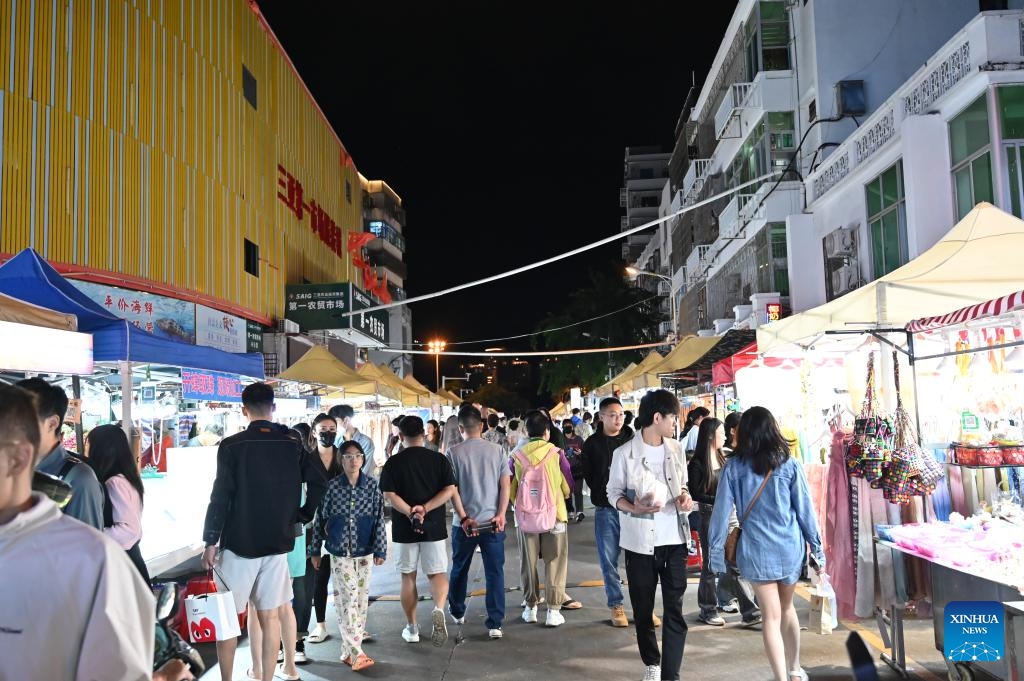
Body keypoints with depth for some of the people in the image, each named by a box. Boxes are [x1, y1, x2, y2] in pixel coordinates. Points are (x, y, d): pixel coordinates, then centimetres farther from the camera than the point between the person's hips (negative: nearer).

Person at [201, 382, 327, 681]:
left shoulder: (231, 446, -8)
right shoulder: (292, 446, 2)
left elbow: (220, 496, -11)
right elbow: (319, 484, -4)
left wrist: (210, 541, -6)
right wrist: (304, 515, 8)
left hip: (238, 544, -3)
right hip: (277, 543, 3)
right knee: (269, 616, 11)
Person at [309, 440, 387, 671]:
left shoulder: (372, 486, -1)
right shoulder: (332, 486, -4)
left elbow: (379, 520, 0)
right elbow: (320, 519, 2)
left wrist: (380, 550, -3)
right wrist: (315, 550, 4)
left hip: (364, 552, 2)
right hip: (339, 552, -2)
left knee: (361, 600, 6)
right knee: (347, 600, -8)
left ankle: (349, 650, 19)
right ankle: (356, 653, -9)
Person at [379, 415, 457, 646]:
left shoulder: (393, 463, -4)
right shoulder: (439, 459, 0)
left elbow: (389, 495, -13)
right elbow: (449, 490, -8)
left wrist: (410, 513, -17)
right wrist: (425, 509, -12)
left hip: (404, 529, -1)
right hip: (434, 527, 1)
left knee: (408, 576, 11)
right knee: (437, 572, 9)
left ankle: (411, 628, 19)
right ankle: (438, 609, -19)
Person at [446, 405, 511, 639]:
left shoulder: (454, 453, -3)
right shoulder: (497, 450, 0)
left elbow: (452, 489, -7)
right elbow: (505, 485, -5)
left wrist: (464, 518, -7)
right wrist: (501, 514, -6)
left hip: (464, 523, 0)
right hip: (493, 522, 0)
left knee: (459, 569, 19)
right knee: (495, 573, 4)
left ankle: (457, 612, 36)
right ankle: (495, 624, 1)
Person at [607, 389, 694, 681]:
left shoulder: (676, 449, 5)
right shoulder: (625, 453, -8)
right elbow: (614, 493, -2)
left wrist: (684, 496, -6)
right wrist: (635, 508, -21)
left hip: (674, 540, 3)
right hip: (640, 542, -2)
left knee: (675, 610, -1)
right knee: (642, 610, 12)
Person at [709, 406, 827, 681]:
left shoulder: (733, 466, -3)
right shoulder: (789, 464, -2)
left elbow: (721, 511, -3)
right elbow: (805, 510, 0)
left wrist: (716, 551, 3)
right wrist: (817, 549, 9)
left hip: (756, 549, -2)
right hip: (790, 547, 2)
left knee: (771, 616, 5)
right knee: (787, 607, 22)